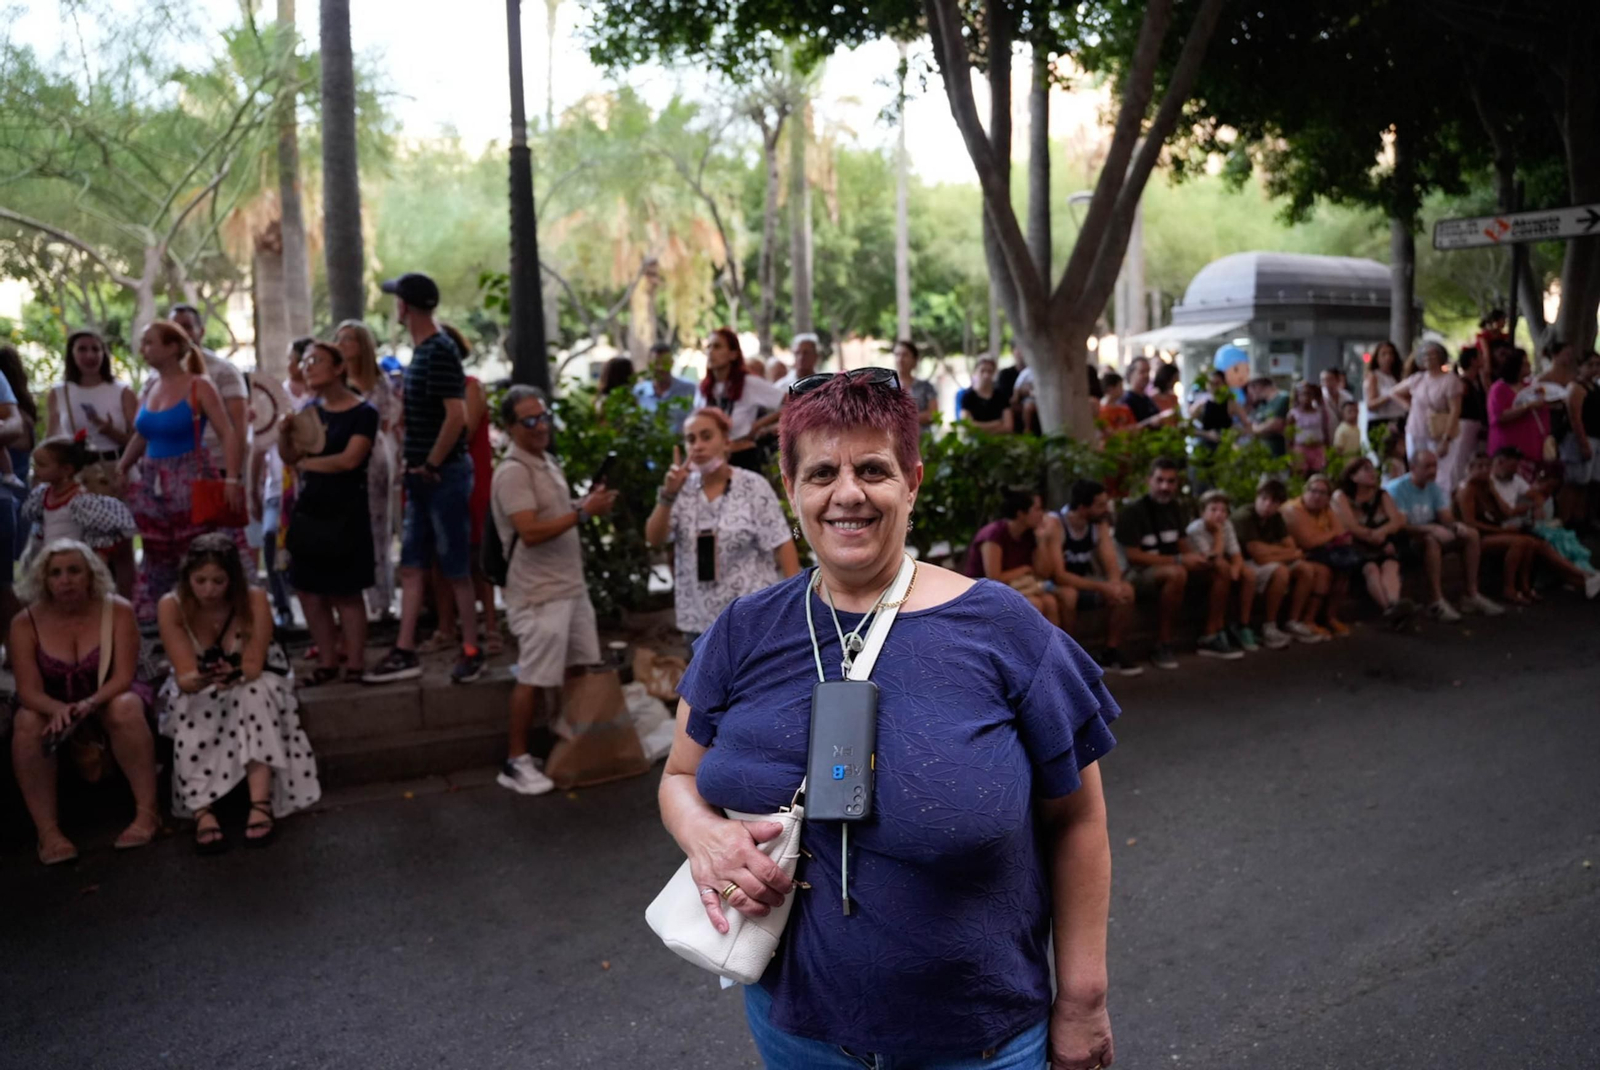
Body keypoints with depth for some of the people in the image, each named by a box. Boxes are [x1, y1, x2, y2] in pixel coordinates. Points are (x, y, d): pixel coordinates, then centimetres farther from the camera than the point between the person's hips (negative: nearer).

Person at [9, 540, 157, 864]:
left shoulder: (118, 611, -13)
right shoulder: (25, 623, -10)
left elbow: (123, 677, -17)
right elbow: (29, 691, -14)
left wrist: (89, 704, -37)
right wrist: (60, 710, -37)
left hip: (108, 699, -1)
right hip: (52, 706, 2)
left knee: (125, 708, -35)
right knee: (27, 723, -31)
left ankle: (147, 812, -28)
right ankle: (47, 831, -28)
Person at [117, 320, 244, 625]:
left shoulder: (198, 387, -6)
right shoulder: (150, 387, 12)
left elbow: (230, 432, -12)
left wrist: (231, 480, -22)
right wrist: (121, 468, 12)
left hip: (190, 482, -6)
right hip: (152, 483, 6)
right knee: (156, 558, 11)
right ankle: (147, 618, 18)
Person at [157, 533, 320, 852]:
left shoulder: (254, 600, -21)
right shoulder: (172, 606, -19)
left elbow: (253, 668, -22)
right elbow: (185, 677, -22)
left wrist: (232, 674, -45)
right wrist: (203, 678, -46)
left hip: (253, 686, -1)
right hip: (195, 692, 1)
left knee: (254, 694, -34)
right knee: (192, 711, -32)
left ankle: (261, 803, -40)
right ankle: (202, 812, -40)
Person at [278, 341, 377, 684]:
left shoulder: (363, 413, -6)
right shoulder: (311, 410, 13)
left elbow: (349, 460, -16)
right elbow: (289, 457, 12)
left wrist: (306, 464, -3)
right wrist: (285, 431, -8)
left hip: (345, 512, -6)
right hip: (309, 509, 6)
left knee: (344, 592, -4)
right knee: (310, 590, 6)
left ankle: (354, 666, 4)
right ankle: (327, 662, 16)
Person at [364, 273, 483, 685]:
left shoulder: (440, 351, -15)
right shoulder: (422, 349, 13)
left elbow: (456, 415, -24)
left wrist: (430, 465, -17)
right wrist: (416, 465, 13)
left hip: (443, 475, -9)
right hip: (422, 476, 9)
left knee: (456, 568, 0)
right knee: (411, 567, 10)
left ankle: (471, 652, 11)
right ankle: (405, 652, 15)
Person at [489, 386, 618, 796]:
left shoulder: (548, 462, 13)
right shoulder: (513, 472, -16)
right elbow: (531, 532, -25)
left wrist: (589, 502, 6)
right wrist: (583, 512, -23)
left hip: (570, 584, 9)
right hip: (539, 592, -9)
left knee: (579, 668, 14)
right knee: (533, 679, -3)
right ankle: (516, 762, 8)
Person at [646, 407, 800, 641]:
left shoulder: (754, 487, -8)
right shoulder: (683, 490, 3)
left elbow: (781, 544, -9)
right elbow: (654, 539, -5)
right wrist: (668, 494, -20)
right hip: (700, 620, 4)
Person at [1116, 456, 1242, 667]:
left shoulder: (1175, 507, 8)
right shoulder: (1132, 511, -16)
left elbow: (1183, 546, 14)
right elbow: (1133, 556, -22)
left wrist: (1196, 558, -11)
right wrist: (1180, 560, -23)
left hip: (1172, 566, 8)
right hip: (1139, 571, -8)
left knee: (1223, 571, -5)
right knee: (1177, 573, -38)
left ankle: (1212, 638, -2)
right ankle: (1162, 646, -30)